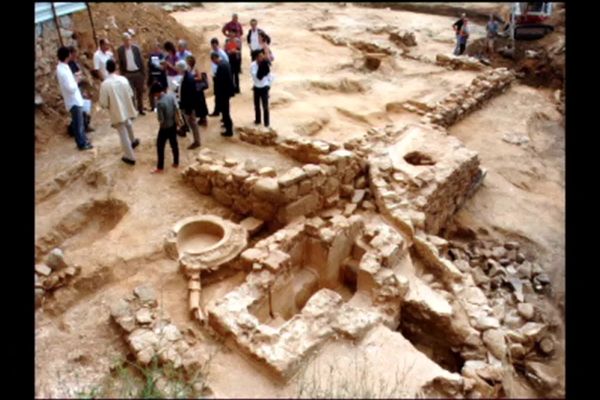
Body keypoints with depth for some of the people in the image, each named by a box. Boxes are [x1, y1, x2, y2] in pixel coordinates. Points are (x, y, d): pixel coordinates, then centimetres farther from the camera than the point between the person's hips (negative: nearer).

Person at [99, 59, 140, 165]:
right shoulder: (123, 79, -9)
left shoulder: (105, 84, -21)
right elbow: (131, 95, 3)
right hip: (127, 109, 5)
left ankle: (130, 157, 13)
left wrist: (109, 106, 5)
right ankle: (133, 142, 57)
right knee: (128, 125, 35)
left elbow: (103, 103, -16)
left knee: (123, 135, 5)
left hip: (116, 113, -5)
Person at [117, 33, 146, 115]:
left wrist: (143, 73, -1)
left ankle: (140, 109, 22)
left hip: (138, 73, 2)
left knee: (140, 92, 10)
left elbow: (140, 61, 3)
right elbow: (120, 63, 2)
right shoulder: (120, 50, -3)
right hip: (128, 74, -1)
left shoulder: (136, 48, 0)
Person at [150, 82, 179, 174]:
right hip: (173, 125, 7)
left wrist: (160, 124, -2)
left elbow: (161, 120, -23)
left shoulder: (160, 103, -27)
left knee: (160, 146, 8)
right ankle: (176, 163, 32)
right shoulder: (172, 95, -8)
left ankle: (160, 167, 17)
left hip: (165, 127, -6)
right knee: (174, 144, 19)